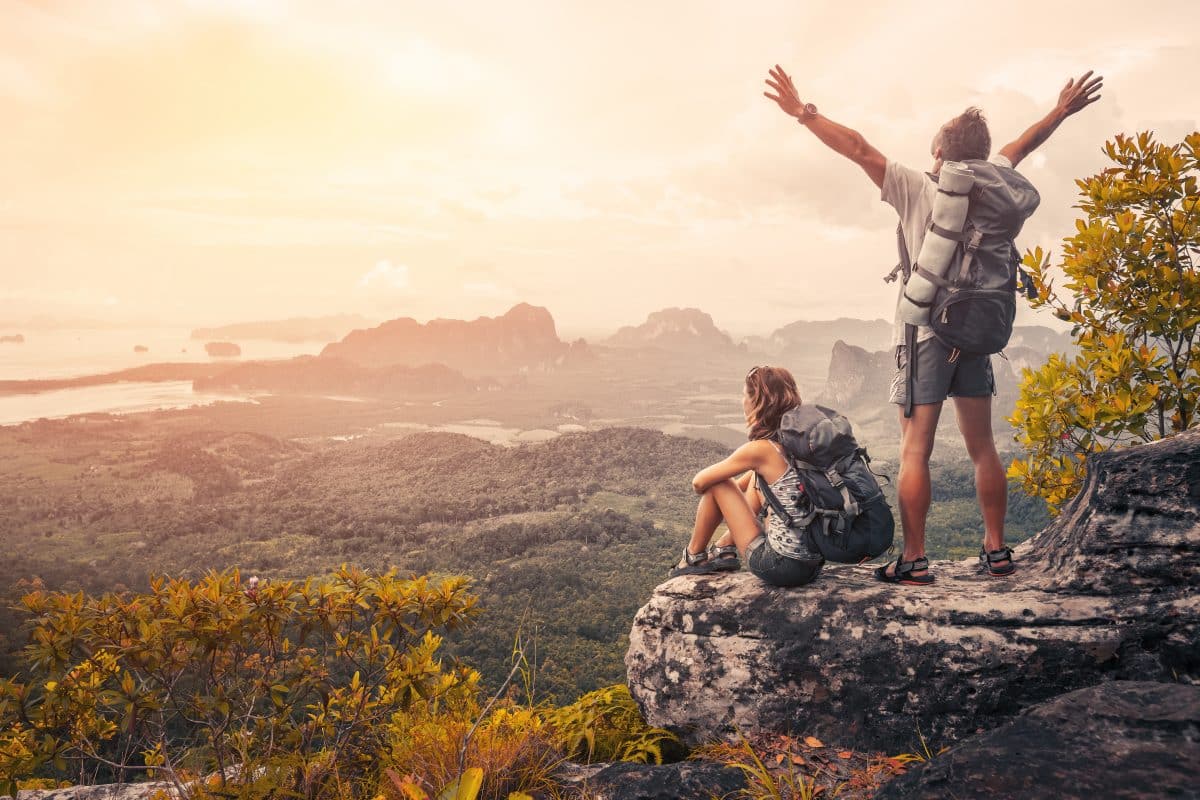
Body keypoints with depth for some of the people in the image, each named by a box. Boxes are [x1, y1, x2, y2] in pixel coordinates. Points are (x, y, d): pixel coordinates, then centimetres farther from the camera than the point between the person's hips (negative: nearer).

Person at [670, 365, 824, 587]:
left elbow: (699, 482, -3)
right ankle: (725, 549, 31)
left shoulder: (760, 449, -15)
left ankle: (694, 557, 24)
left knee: (716, 484, 5)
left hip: (780, 567, -7)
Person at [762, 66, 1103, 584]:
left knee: (914, 451, -3)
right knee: (982, 447, 11)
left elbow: (858, 149, -9)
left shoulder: (918, 191, -8)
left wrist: (804, 114, -5)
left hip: (925, 334, -5)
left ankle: (914, 560, -3)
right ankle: (996, 551, 18)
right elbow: (1021, 146, 23)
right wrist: (1062, 111, 40)